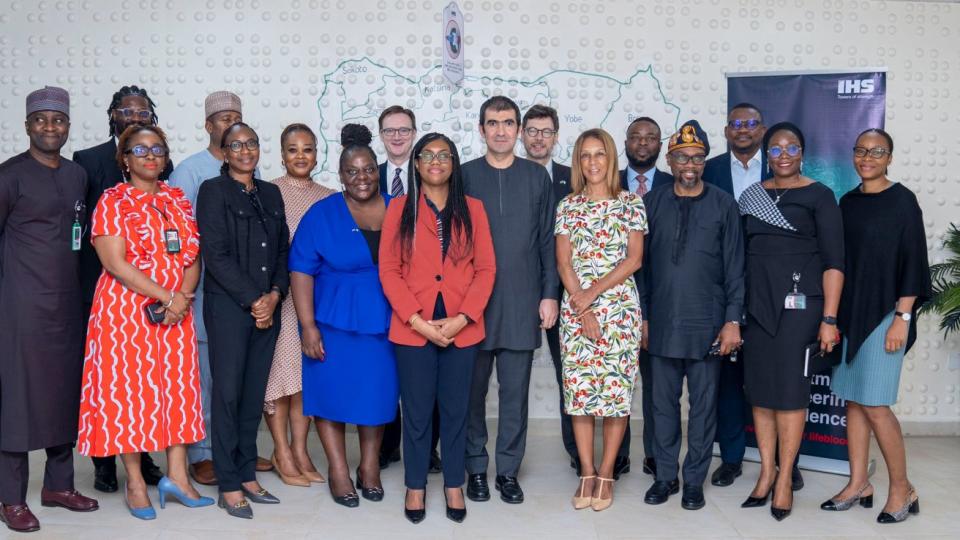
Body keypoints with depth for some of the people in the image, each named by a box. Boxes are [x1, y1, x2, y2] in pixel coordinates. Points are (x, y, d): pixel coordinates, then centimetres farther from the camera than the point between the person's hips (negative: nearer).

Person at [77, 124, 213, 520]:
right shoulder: (113, 200, -4)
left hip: (176, 312, 5)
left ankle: (177, 476, 16)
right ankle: (135, 484, 12)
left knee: (179, 387, 6)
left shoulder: (178, 200, 11)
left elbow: (193, 256, 7)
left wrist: (182, 298, -10)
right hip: (126, 310, -5)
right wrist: (167, 296, -16)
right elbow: (115, 263, -14)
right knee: (128, 388, 1)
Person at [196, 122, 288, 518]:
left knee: (254, 395, 9)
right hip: (228, 307, -5)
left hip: (268, 308, 5)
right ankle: (229, 486, 7)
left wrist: (275, 294, -3)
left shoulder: (271, 193, 14)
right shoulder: (212, 191, -2)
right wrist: (253, 300, -11)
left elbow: (283, 249, 12)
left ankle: (247, 475, 19)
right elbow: (216, 255, -9)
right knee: (227, 394, -1)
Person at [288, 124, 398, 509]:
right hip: (334, 322, -2)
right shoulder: (321, 215, -6)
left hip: (385, 323, 2)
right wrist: (308, 326, -14)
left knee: (377, 392, 9)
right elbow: (301, 270, -8)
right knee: (333, 391, 3)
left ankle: (370, 467, 25)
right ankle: (338, 471, 19)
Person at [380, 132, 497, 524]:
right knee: (417, 410, 8)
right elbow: (389, 270, -2)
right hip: (412, 328, -1)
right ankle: (415, 486, 23)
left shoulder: (472, 209, 5)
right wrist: (418, 321, -11)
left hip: (461, 327, 1)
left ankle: (453, 485, 25)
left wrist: (461, 319, -10)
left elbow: (485, 269, 1)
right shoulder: (399, 208, 3)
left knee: (455, 409, 10)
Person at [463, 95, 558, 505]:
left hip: (522, 302, 1)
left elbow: (547, 241, 7)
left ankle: (508, 470, 18)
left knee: (515, 392, 6)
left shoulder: (537, 177, 7)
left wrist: (550, 295, 1)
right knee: (473, 390, 7)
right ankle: (475, 469, 21)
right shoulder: (464, 176, 4)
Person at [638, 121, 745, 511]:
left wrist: (733, 320, -5)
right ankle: (666, 475, 23)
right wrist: (641, 315, 3)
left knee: (703, 405, 6)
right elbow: (641, 263, 7)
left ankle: (694, 479, 19)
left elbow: (734, 267, 0)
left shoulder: (723, 205, 2)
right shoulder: (652, 203, 6)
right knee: (664, 402, 9)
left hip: (707, 325, -1)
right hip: (662, 324, 2)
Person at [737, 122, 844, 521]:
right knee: (758, 387, 7)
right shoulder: (751, 195, 10)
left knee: (788, 388, -3)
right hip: (756, 302, 4)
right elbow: (740, 252, 11)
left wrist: (829, 319, -11)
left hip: (797, 300, -4)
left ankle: (785, 478, 10)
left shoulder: (818, 196, 0)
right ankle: (766, 471, 19)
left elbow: (833, 260, -4)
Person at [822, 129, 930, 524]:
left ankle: (902, 490, 11)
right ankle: (858, 485, 19)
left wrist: (902, 317, -14)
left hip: (883, 313, -6)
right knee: (852, 401, 9)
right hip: (849, 313, 6)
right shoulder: (847, 202, 11)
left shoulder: (902, 201, -6)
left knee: (874, 405, -7)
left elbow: (912, 261, -9)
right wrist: (833, 315, 10)